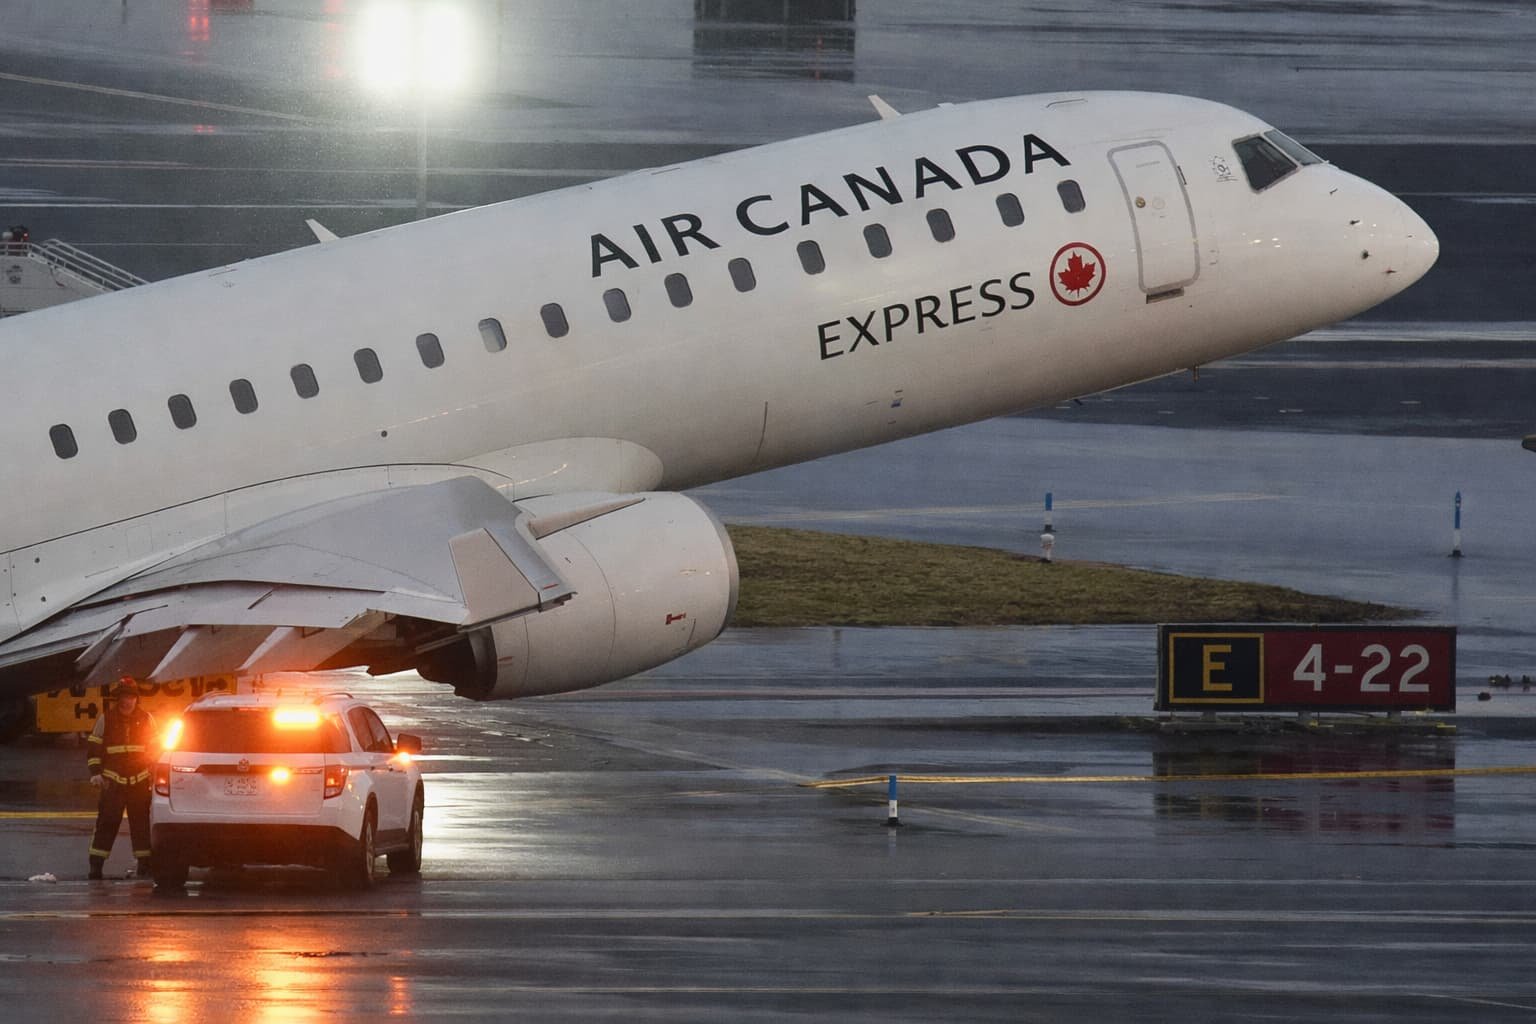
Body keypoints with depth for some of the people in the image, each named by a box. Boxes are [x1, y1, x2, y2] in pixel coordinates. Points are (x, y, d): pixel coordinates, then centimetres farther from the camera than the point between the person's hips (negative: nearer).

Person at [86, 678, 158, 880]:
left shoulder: (146, 719, 8)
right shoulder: (106, 719, 4)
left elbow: (154, 749, 16)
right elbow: (93, 747, 7)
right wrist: (95, 773, -1)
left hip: (140, 779, 2)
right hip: (113, 779, -2)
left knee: (141, 823, 2)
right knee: (107, 821, -6)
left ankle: (144, 863, 8)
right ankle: (96, 864, -4)